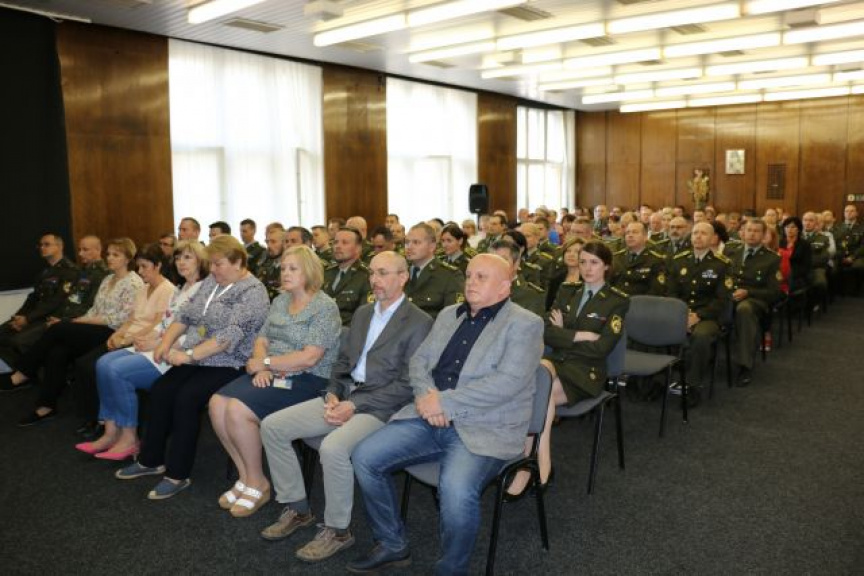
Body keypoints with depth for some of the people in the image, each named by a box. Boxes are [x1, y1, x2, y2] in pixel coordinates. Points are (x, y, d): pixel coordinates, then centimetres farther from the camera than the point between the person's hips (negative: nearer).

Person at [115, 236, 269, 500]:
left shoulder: (253, 292, -14)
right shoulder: (211, 281, 12)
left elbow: (230, 335, -23)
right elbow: (185, 315, 13)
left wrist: (188, 354, -22)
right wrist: (166, 342, -2)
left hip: (228, 364, -7)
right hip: (197, 359, 8)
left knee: (186, 398, -25)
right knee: (160, 390, -10)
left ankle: (178, 474, -12)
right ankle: (151, 460, 7)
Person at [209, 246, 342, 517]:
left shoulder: (325, 307, -10)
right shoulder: (280, 301, 15)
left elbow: (309, 358, -19)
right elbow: (262, 340, 13)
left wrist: (265, 362, -12)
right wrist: (262, 367, -8)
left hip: (307, 381, -8)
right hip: (272, 375, 8)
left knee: (237, 410, -23)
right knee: (217, 404, -12)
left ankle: (257, 484, -3)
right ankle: (246, 476, 1)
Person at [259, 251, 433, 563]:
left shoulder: (419, 323, -9)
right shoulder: (362, 312, 14)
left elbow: (407, 385, -14)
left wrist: (355, 406, -18)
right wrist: (333, 394, -2)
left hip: (380, 407, -8)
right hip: (345, 397, 8)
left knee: (333, 447, -34)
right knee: (272, 426, -2)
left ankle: (337, 530, -9)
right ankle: (297, 507, 12)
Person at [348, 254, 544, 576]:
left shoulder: (524, 325, -5)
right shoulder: (449, 314, 16)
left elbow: (507, 381, -18)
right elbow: (419, 359, 14)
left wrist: (445, 402, -19)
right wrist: (425, 395, -9)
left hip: (484, 430, -6)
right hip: (429, 420, 7)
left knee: (456, 490, -32)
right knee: (365, 457, -7)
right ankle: (392, 545, 13)